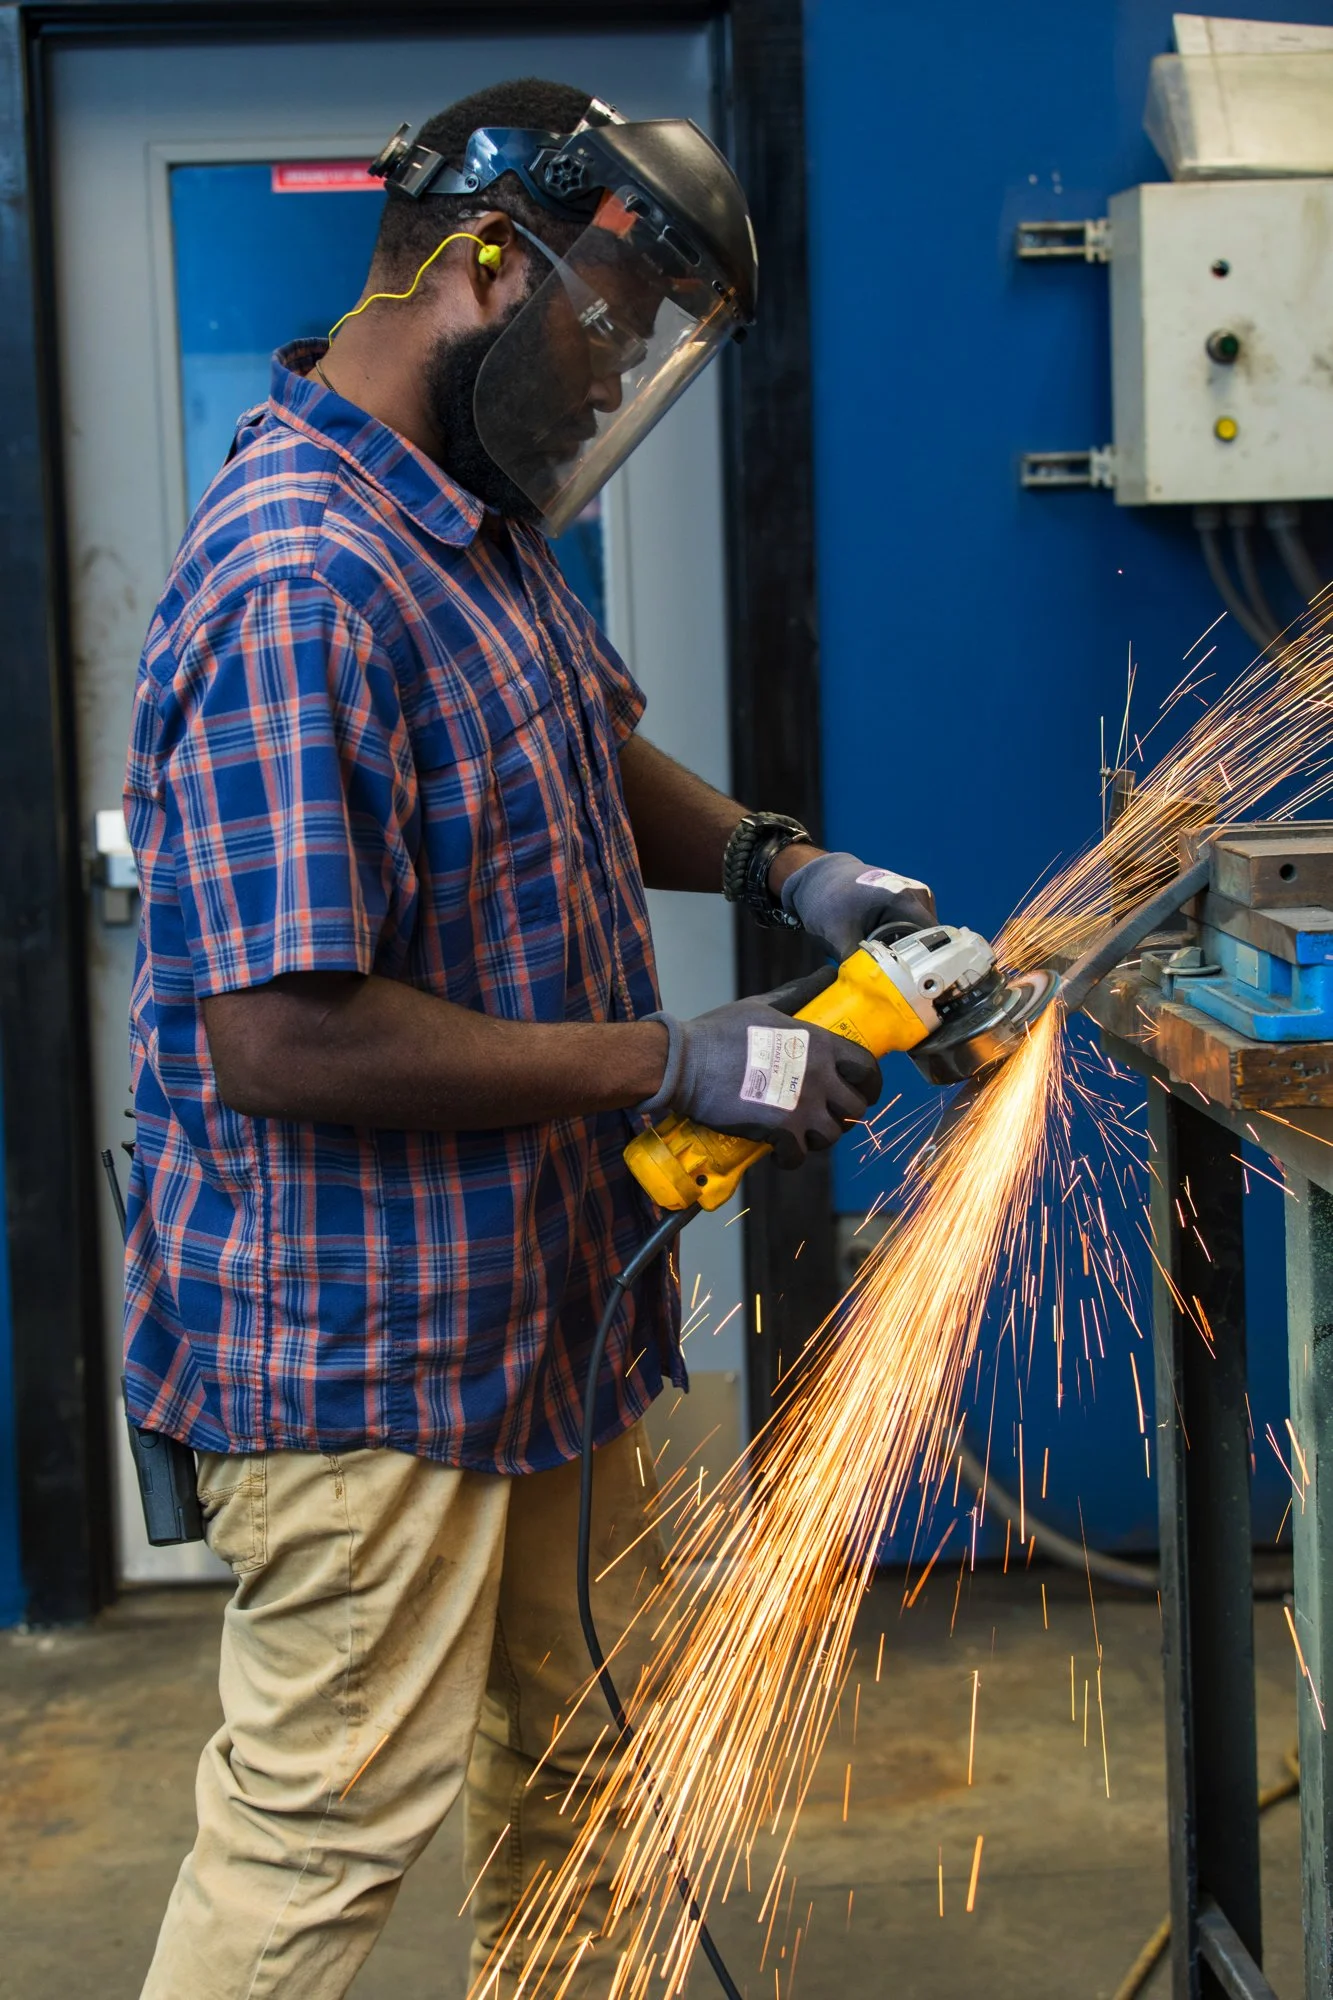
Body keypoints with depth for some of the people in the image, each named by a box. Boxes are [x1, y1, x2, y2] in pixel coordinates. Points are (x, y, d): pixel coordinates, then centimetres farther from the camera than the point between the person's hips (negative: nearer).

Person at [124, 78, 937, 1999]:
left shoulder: (478, 524, 7)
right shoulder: (297, 584, -25)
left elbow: (590, 753, 24)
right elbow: (288, 1043, -29)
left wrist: (775, 862, 4)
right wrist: (674, 1065, -21)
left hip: (534, 1307, 10)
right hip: (365, 1358, -10)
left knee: (576, 1764, 21)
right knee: (324, 1831, 2)